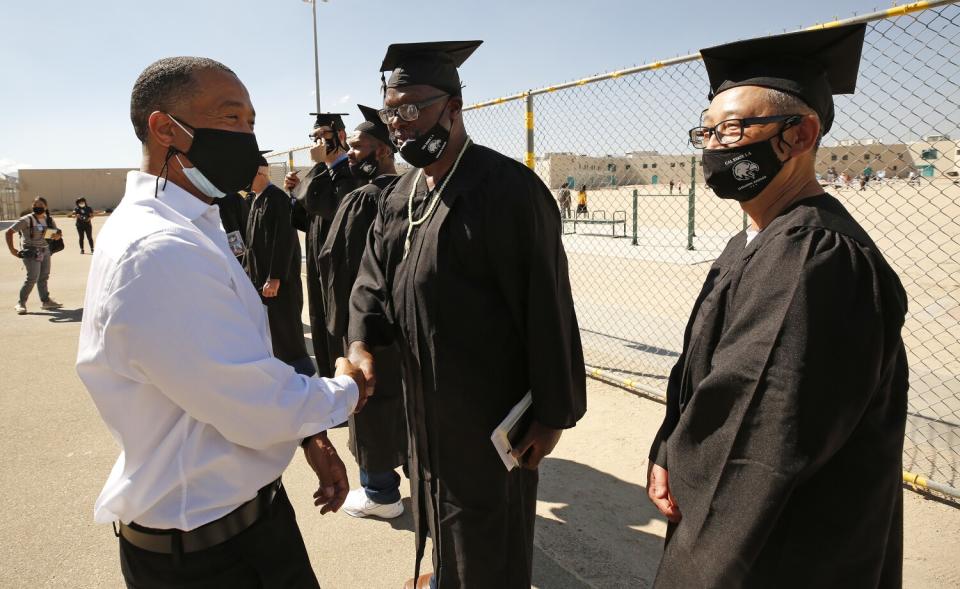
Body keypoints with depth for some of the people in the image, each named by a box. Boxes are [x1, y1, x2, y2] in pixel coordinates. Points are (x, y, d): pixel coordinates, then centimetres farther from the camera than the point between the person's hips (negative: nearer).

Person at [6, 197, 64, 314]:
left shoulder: (49, 219, 8)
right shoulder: (26, 220, -10)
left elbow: (59, 233, 13)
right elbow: (8, 232, -9)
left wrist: (57, 235, -13)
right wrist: (12, 249, -15)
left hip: (45, 251, 6)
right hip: (31, 253, -6)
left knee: (44, 277, 10)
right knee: (32, 278, -12)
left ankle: (45, 301, 21)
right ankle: (20, 303, -1)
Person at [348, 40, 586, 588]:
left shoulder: (508, 187, -19)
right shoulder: (399, 195, 6)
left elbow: (546, 307, -19)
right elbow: (374, 277, 6)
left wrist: (553, 412, -16)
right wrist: (361, 342, -14)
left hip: (489, 405, -7)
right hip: (425, 395, 8)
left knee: (489, 541, 10)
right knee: (438, 499, 27)